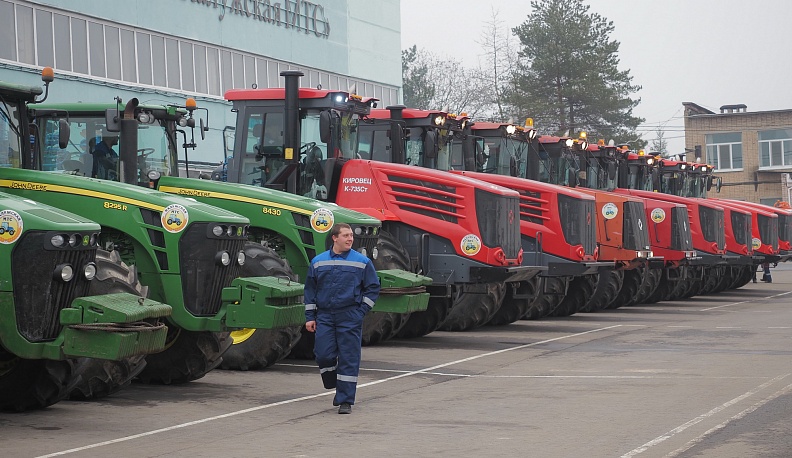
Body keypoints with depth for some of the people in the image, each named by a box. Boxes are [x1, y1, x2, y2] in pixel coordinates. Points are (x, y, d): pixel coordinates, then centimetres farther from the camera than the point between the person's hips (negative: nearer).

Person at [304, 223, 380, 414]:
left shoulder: (362, 262, 1)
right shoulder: (318, 262, 7)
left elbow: (373, 288, 7)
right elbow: (310, 290, 13)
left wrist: (361, 311, -2)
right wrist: (310, 317, 9)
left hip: (350, 317, -2)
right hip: (324, 316, 2)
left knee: (348, 358, -3)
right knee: (324, 355, -4)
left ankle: (345, 400, 4)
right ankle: (338, 388, 20)